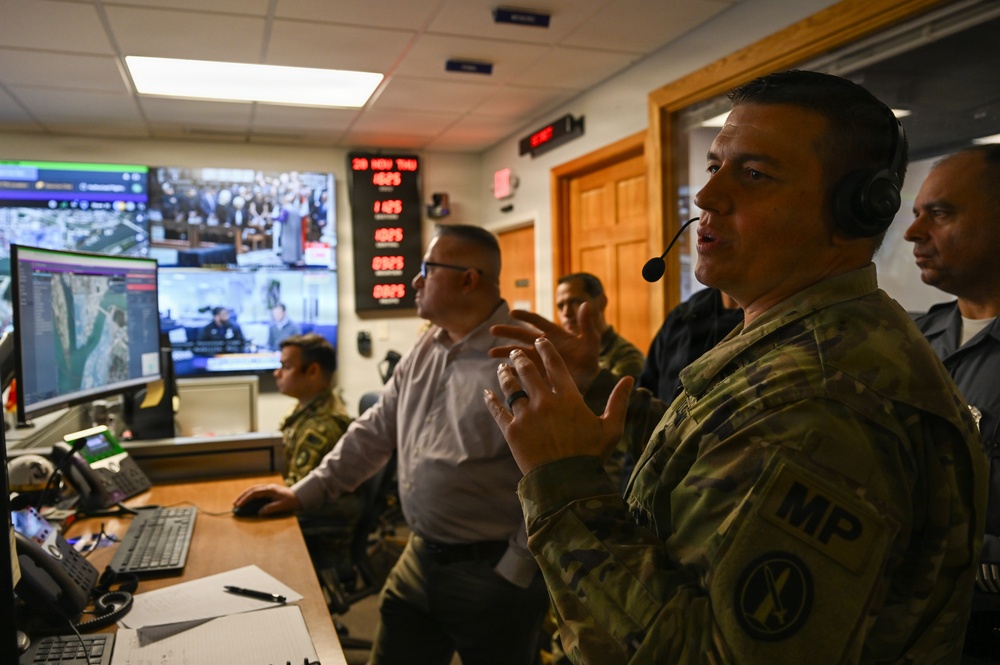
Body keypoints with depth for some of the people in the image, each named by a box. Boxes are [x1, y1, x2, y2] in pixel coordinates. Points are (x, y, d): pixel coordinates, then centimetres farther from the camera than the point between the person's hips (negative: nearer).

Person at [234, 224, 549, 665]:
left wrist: (513, 575, -15)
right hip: (419, 561, 7)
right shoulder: (425, 350, 6)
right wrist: (304, 493, 12)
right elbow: (375, 431, 13)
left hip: (491, 572, -6)